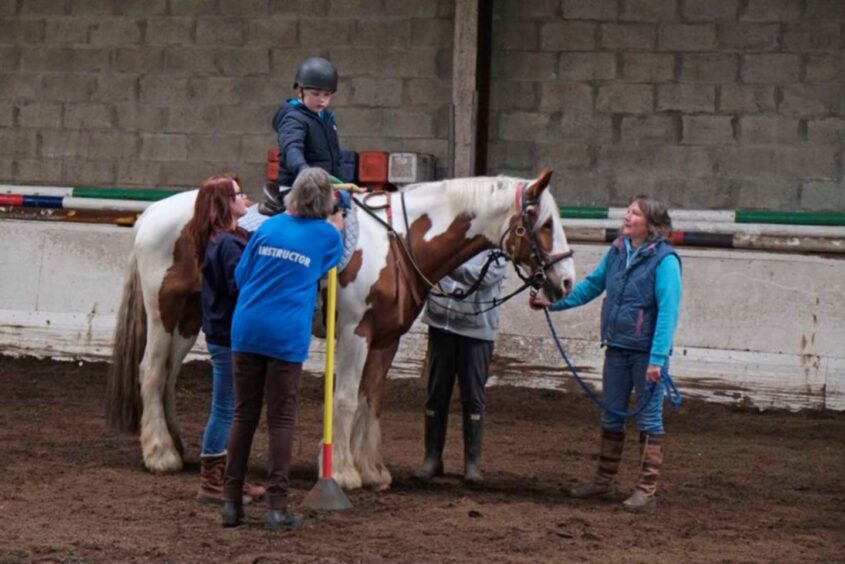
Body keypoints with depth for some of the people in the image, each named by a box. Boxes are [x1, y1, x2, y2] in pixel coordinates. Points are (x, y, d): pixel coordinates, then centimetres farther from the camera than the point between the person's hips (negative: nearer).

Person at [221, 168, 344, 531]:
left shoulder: (268, 227, 6)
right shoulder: (328, 236, 0)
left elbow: (240, 275, 10)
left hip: (247, 330, 3)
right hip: (287, 335, -3)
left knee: (244, 415, 9)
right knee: (281, 420, 2)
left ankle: (232, 502, 11)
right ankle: (277, 507, -2)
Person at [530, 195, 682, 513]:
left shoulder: (664, 260, -16)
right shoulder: (617, 252, 5)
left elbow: (668, 312, -20)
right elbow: (592, 285, 18)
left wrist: (657, 359, -24)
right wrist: (554, 303, 11)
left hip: (647, 352, -7)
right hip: (617, 347, 7)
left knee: (649, 420, 0)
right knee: (611, 416, 15)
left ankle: (647, 490, 4)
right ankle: (604, 481, 26)